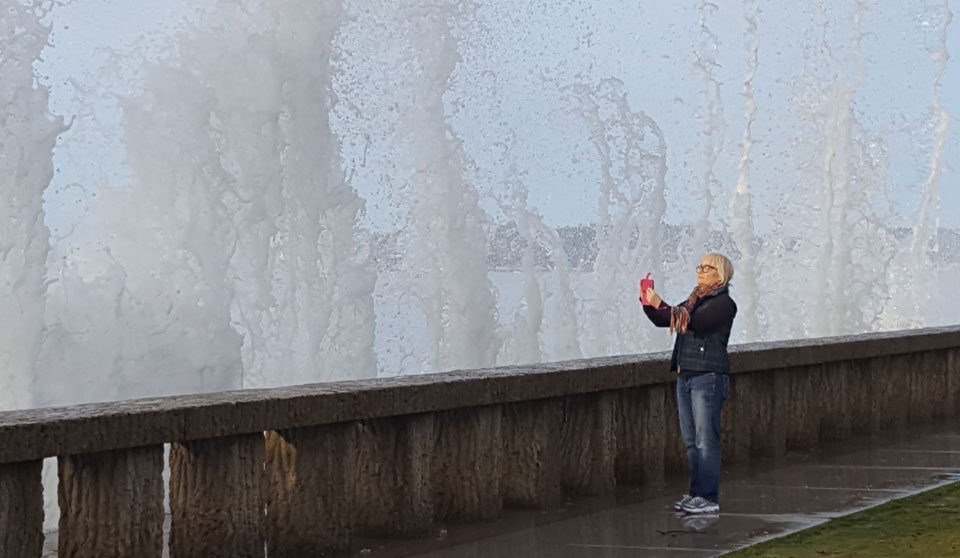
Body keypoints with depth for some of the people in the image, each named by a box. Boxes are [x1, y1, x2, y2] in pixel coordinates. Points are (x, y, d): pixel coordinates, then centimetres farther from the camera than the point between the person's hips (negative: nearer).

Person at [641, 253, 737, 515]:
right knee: (691, 441, 11)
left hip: (709, 377, -9)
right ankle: (696, 493, 17)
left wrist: (660, 305, -22)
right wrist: (648, 303, 2)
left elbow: (695, 322, -21)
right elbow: (662, 321, 19)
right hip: (685, 376, 9)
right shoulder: (694, 300, 19)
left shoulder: (724, 303, -7)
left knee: (706, 440, -8)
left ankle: (709, 498, -6)